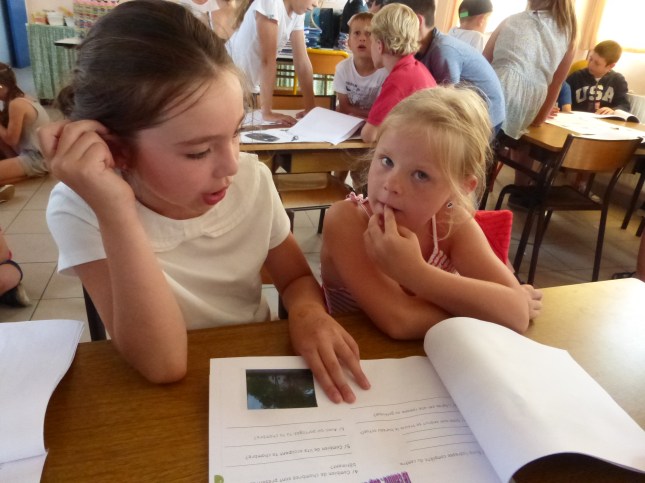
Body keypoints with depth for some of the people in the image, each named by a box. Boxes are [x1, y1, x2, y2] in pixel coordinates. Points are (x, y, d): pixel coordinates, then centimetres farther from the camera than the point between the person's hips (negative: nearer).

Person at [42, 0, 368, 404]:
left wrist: (307, 311, -20)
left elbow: (296, 279, 1)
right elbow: (163, 364, -24)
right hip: (160, 395, -1)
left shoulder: (252, 180, -11)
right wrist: (116, 213, -32)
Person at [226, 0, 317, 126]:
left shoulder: (298, 13, -1)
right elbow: (268, 59, -29)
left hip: (249, 88, 7)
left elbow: (302, 61, -4)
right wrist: (267, 112, -31)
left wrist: (310, 108, -9)